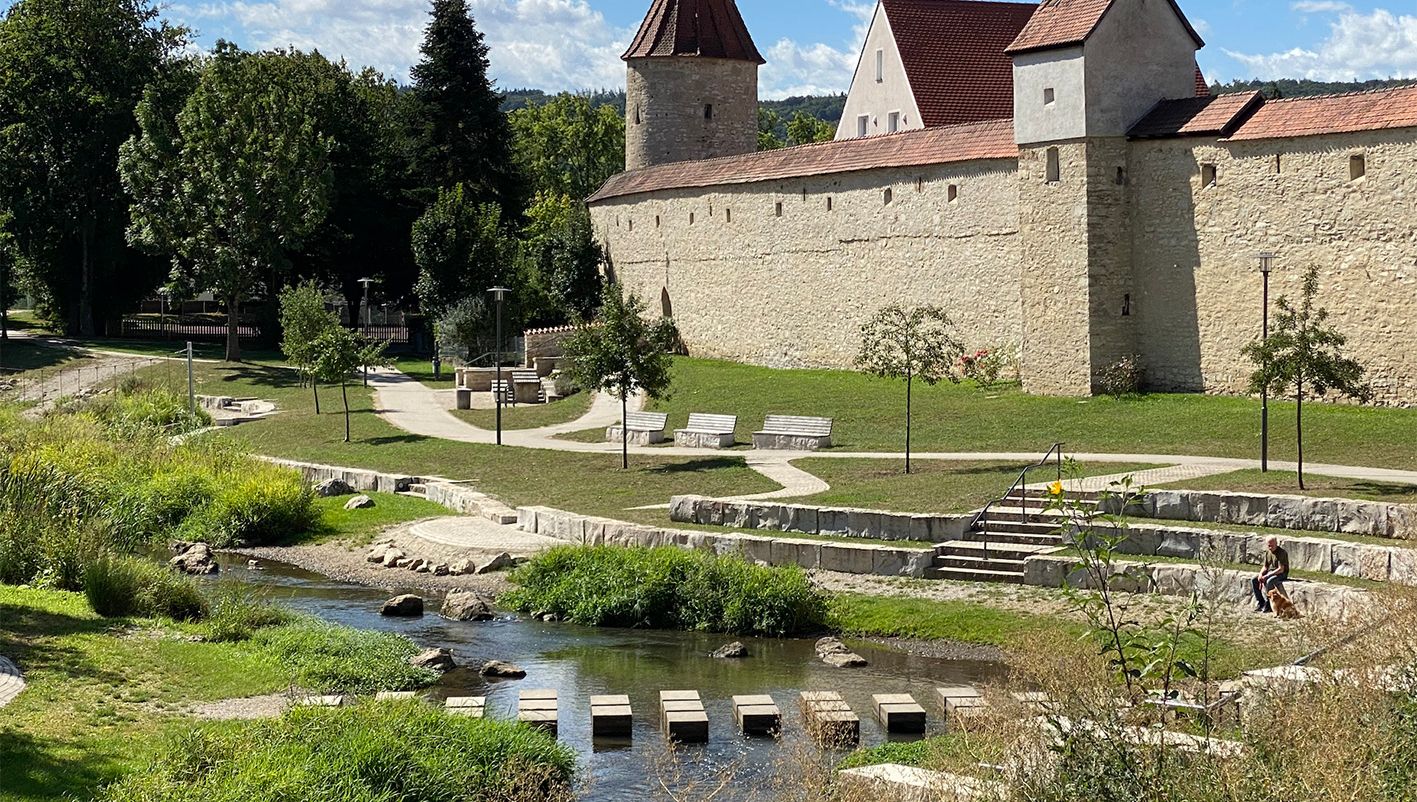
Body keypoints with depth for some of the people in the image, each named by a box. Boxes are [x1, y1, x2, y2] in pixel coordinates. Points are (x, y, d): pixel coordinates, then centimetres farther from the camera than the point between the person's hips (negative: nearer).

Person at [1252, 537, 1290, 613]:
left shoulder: (1281, 553, -17)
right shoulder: (1267, 552, 7)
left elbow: (1281, 569, -23)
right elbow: (1265, 567, 14)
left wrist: (1267, 576, -26)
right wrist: (1260, 574, -9)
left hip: (1281, 574, -8)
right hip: (1269, 573, 8)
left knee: (1269, 581, -37)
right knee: (1253, 581, -10)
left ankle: (1268, 606, -28)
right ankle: (1260, 603, -7)